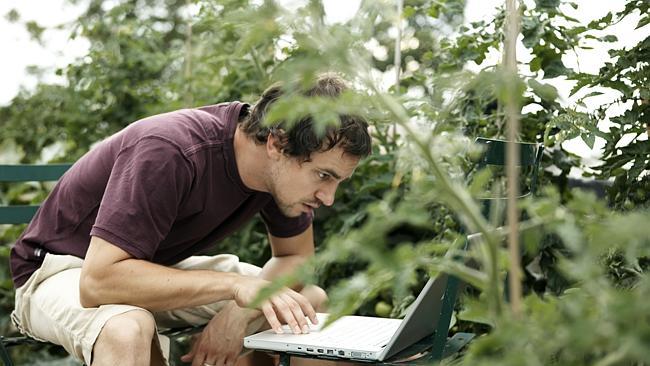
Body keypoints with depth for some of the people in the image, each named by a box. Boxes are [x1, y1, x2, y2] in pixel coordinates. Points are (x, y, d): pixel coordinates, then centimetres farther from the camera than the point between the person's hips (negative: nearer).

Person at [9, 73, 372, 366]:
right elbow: (98, 280, -38)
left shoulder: (277, 166, -13)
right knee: (128, 330, -42)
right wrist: (235, 283, -41)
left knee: (311, 300, -5)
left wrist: (239, 314, -20)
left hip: (157, 266, 7)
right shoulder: (171, 152, -34)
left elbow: (297, 256, -1)